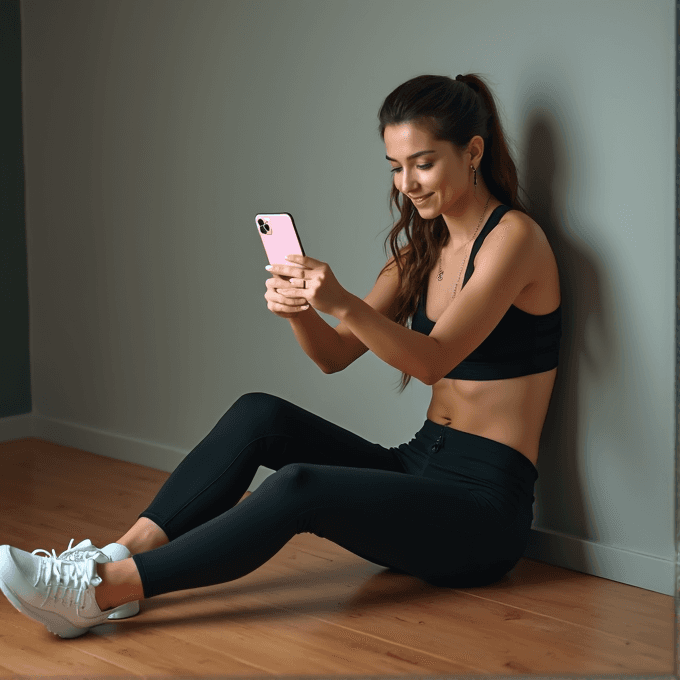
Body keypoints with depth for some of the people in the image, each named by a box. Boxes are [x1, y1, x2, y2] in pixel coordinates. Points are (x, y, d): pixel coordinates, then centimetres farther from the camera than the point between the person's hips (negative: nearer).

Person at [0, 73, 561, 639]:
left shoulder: (514, 236, -10)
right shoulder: (423, 248, 13)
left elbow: (434, 360, -22)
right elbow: (335, 355, 5)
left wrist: (342, 302, -38)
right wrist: (298, 309, -17)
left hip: (485, 508, -7)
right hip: (420, 467, 7)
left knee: (298, 488, -29)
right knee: (259, 415, -12)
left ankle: (101, 592, -27)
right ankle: (120, 555, -16)